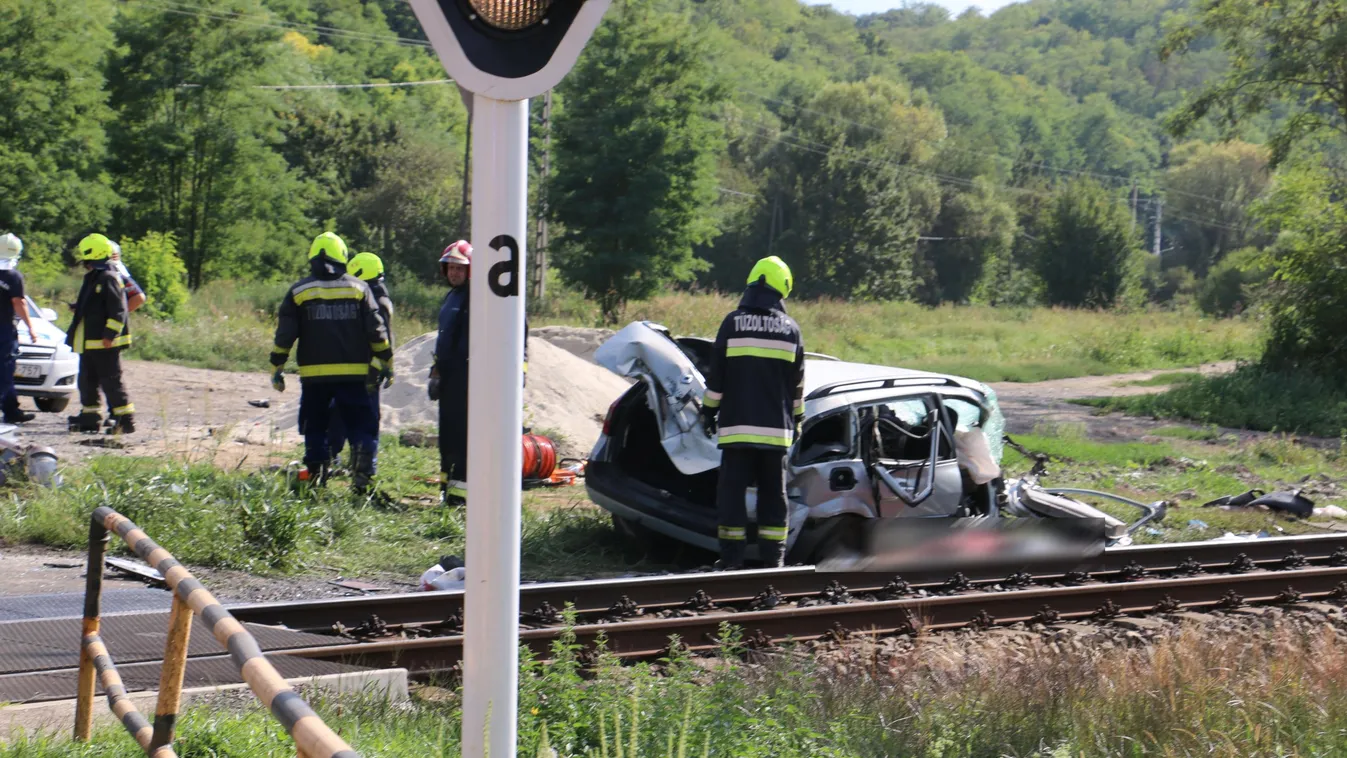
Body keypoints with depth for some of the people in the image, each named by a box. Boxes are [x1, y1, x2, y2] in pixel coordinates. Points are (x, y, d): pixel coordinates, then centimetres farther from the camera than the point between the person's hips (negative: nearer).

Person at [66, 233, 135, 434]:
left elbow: (118, 311, -20)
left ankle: (125, 419, -5)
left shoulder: (109, 278, -14)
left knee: (111, 381, -8)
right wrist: (74, 334, 24)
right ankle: (89, 417, 22)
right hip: (89, 343, 10)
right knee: (87, 380, 14)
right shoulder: (92, 279, 17)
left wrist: (109, 335, -24)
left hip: (105, 344, -10)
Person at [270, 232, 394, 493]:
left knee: (315, 428, 13)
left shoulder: (298, 292, 5)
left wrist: (277, 368, 9)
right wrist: (386, 363, 11)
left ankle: (315, 478, 10)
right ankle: (362, 475, -17)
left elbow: (284, 335, 2)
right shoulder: (359, 288, 5)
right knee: (362, 428, 3)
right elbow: (377, 332, 3)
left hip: (314, 374, 0)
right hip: (353, 374, 0)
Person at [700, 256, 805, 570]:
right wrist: (796, 419, 20)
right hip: (776, 427, 2)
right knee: (773, 491, 9)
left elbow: (716, 374, -2)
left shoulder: (733, 322, -3)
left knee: (732, 489, 2)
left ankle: (732, 554, -1)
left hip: (738, 425, -2)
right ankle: (773, 555, 8)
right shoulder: (790, 329, 4)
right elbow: (797, 382, 9)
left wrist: (709, 411, 9)